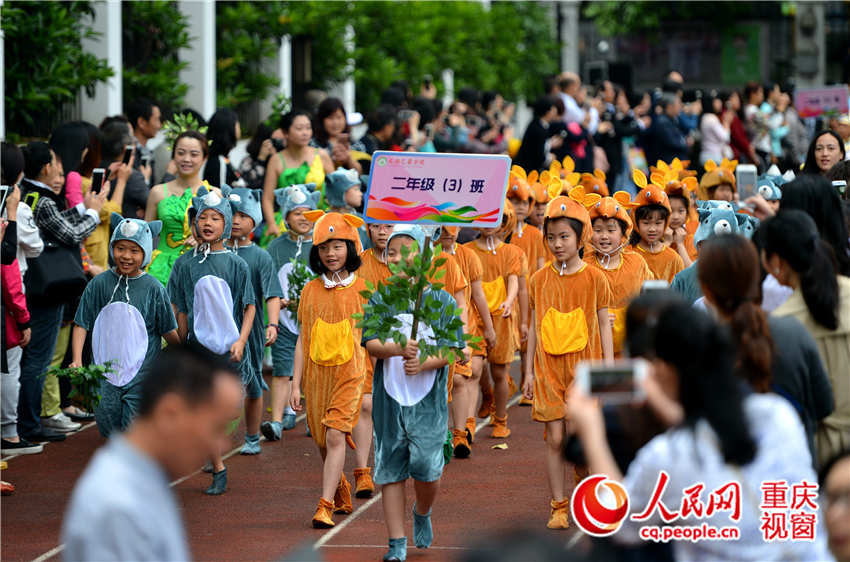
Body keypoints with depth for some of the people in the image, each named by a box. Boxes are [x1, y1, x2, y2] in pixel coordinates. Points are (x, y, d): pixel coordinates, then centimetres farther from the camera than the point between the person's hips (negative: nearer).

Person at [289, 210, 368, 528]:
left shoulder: (362, 288, -1)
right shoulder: (311, 291, 6)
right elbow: (303, 339, 8)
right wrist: (295, 385, 4)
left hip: (350, 373, -3)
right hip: (316, 373, 3)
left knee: (335, 436, -16)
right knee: (322, 442, 9)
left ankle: (325, 506, -19)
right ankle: (342, 496, 31)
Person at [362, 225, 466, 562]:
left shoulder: (441, 301, 1)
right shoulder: (380, 301, 4)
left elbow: (451, 350, -4)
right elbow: (371, 344, -8)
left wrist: (424, 363, -22)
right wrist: (397, 349, -28)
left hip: (429, 398, -1)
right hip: (390, 395, 1)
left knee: (426, 467, -8)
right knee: (390, 470, 2)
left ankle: (422, 514, 26)